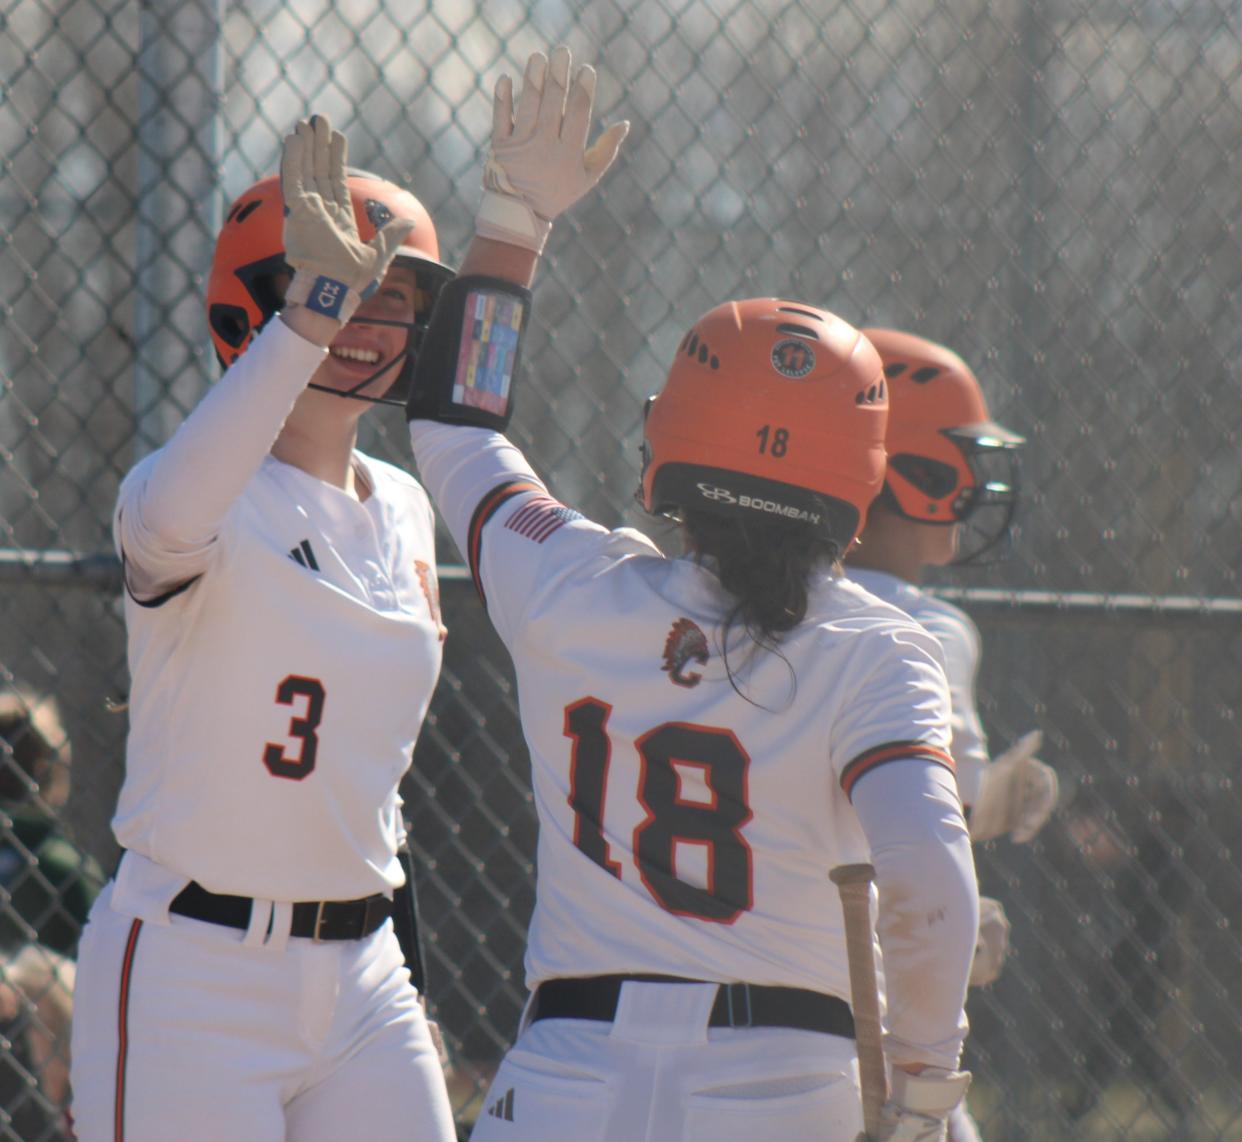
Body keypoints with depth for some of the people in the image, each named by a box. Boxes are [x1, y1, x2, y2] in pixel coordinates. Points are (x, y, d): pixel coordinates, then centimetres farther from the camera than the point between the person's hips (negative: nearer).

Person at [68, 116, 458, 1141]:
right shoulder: (208, 500, -11)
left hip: (359, 977, 7)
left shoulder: (402, 510, 12)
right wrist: (312, 312, -43)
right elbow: (170, 521, -38)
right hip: (191, 978, -7)